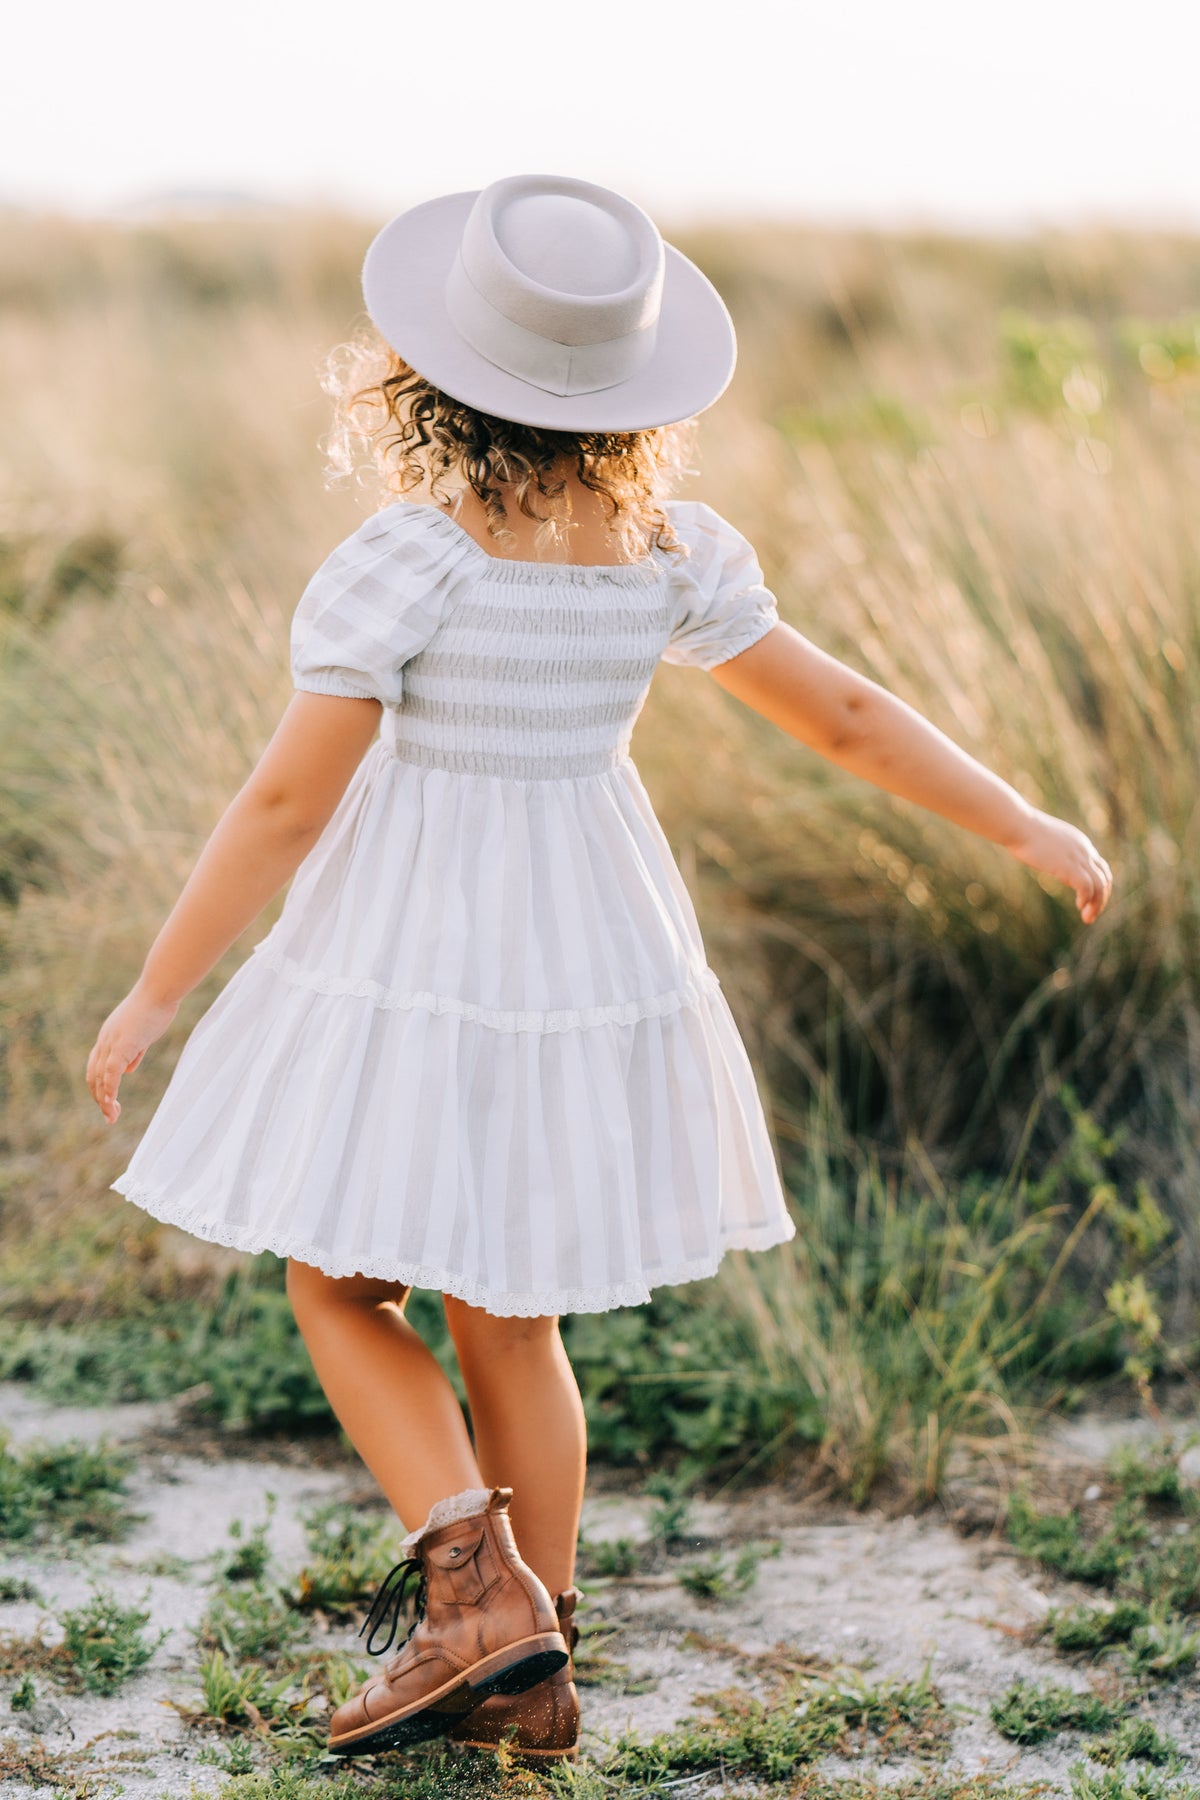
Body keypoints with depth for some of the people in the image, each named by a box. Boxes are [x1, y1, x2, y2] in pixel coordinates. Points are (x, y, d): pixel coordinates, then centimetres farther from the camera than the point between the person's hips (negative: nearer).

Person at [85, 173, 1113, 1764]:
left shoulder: (399, 565, -19)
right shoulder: (673, 552, -4)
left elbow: (286, 805, -17)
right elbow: (848, 713, 4)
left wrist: (154, 995, -5)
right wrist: (1029, 829, 17)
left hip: (414, 963, -5)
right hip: (592, 954, 5)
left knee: (346, 1292, 14)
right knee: (510, 1318, 17)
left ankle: (477, 1583, -5)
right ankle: (527, 1679, 22)